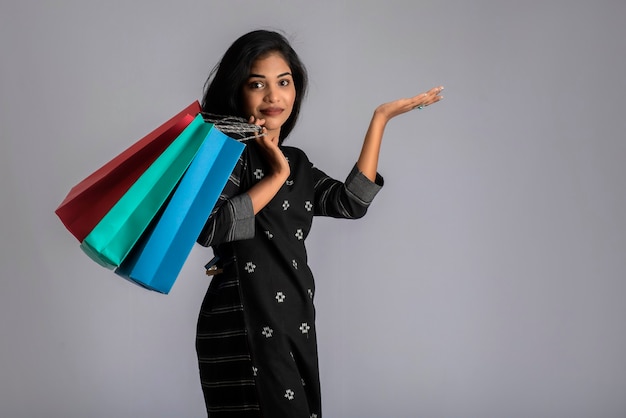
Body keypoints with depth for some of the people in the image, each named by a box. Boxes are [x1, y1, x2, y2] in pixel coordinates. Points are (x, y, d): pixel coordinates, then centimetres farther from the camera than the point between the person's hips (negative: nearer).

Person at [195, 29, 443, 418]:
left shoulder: (295, 162, 16)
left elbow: (349, 202, 3)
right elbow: (209, 227, -20)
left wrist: (381, 119, 7)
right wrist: (277, 177, -12)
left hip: (295, 324, 7)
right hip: (243, 327, -7)